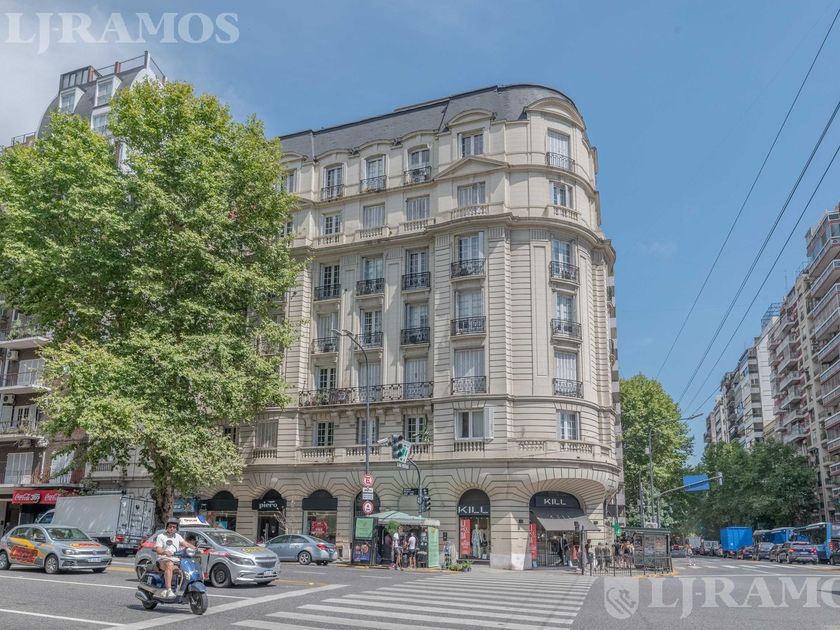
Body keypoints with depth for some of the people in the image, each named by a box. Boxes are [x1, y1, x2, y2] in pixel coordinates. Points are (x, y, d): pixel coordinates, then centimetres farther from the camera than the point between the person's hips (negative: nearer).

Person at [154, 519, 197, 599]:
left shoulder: (177, 536, 23)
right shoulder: (161, 536, 7)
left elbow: (185, 543, 11)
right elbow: (158, 549, -7)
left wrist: (195, 548, -7)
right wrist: (165, 552, -30)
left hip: (176, 560, 6)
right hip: (163, 560, -5)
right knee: (170, 565, -38)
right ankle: (168, 591, -47)